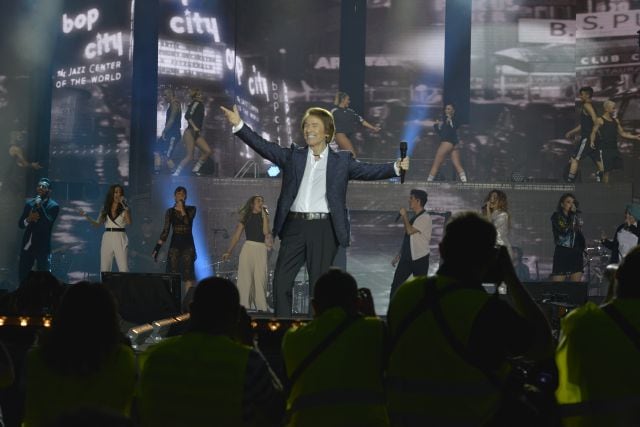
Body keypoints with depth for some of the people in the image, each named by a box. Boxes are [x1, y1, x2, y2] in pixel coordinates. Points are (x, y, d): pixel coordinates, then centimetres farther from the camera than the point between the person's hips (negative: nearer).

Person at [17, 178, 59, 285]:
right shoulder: (29, 203, 11)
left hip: (42, 247, -5)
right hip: (27, 245, 5)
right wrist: (29, 219, -12)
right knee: (22, 277, 9)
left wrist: (40, 206, -24)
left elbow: (47, 224, -19)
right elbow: (20, 224, 9)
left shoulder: (53, 206, -5)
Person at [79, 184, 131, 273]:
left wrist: (124, 206, -18)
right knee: (104, 270, 4)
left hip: (120, 239, -3)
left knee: (124, 270, -8)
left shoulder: (124, 208, 0)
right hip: (107, 239, 3)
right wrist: (86, 216, -3)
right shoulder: (105, 208, 10)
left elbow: (129, 222, -16)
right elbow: (97, 224, 9)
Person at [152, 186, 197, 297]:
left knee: (188, 274, -4)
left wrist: (182, 206, -12)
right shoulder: (170, 211, 7)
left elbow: (187, 221, -16)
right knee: (173, 274, -3)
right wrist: (157, 248, -1)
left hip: (188, 243, -1)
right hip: (175, 243, 1)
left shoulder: (191, 209, 5)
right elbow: (165, 231, 5)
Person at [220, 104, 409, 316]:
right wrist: (239, 125, -10)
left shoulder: (341, 160, 7)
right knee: (280, 281, 0)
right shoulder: (293, 156, 11)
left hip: (323, 229, -2)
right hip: (294, 226, 2)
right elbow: (265, 147, 2)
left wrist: (396, 167, -19)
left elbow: (368, 171, -2)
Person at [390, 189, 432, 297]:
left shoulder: (425, 217, -14)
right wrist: (399, 255, 18)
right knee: (395, 285, 6)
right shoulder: (413, 217, 11)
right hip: (407, 257, 8)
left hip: (420, 259, -8)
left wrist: (404, 215, -12)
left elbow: (409, 230, -25)